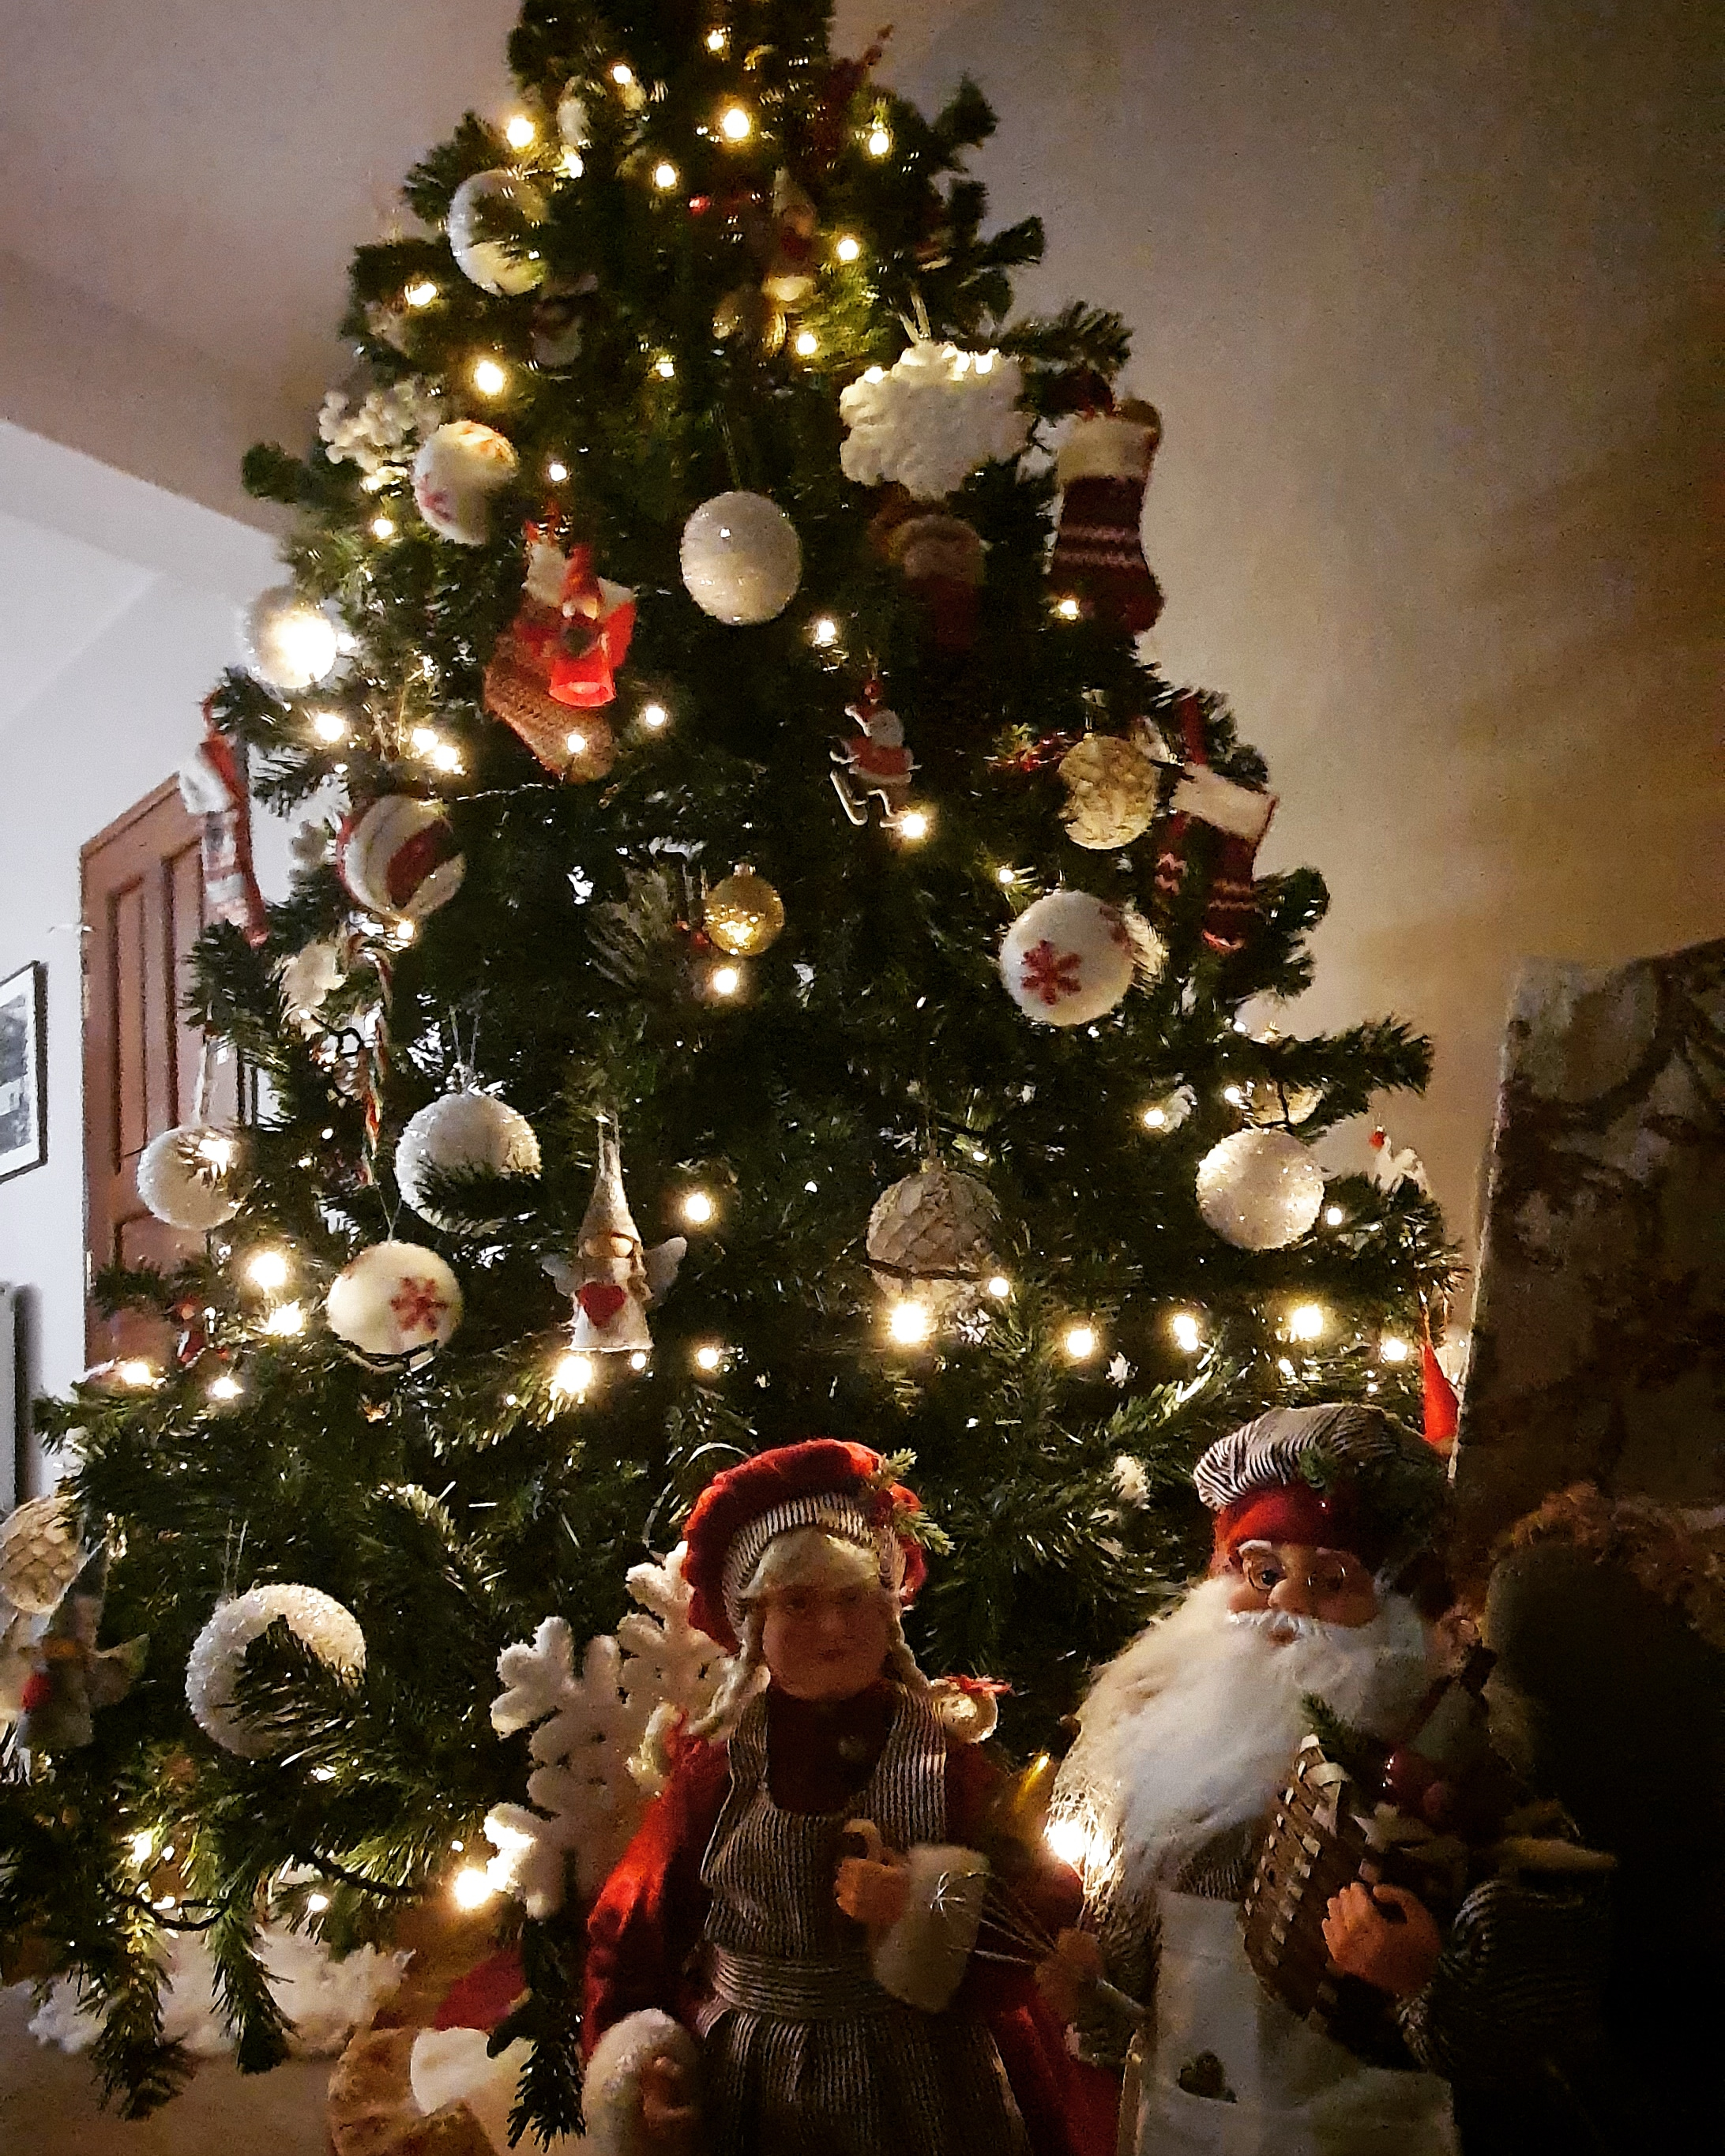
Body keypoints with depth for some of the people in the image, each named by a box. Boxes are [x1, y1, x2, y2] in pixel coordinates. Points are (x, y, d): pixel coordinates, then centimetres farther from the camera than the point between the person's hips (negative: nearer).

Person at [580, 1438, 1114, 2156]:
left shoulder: (944, 1750, -9)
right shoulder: (721, 1760, -7)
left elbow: (1044, 1901, -10)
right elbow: (639, 1921, 1)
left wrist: (929, 1912, -22)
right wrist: (635, 2068, -8)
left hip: (917, 2087, 0)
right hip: (747, 2092, 1)